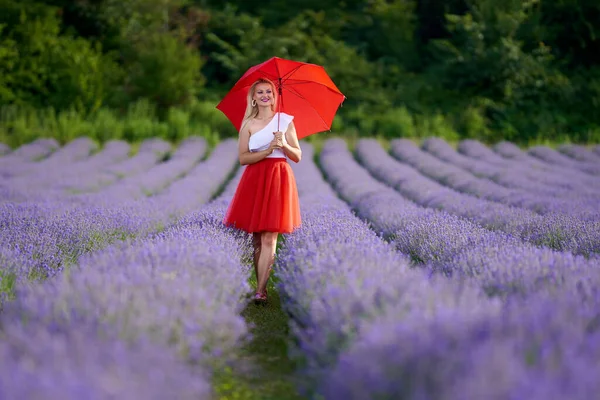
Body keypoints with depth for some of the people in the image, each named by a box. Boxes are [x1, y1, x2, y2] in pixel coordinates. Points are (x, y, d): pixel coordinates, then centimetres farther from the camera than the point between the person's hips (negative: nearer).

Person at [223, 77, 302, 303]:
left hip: (278, 180, -2)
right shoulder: (248, 124, 7)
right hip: (254, 180, 2)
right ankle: (260, 286, 9)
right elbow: (243, 158, -2)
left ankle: (260, 291, -14)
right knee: (256, 238, 2)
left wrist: (284, 145, -13)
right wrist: (268, 151, -15)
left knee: (269, 238, -9)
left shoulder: (285, 120, 6)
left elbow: (298, 156, 6)